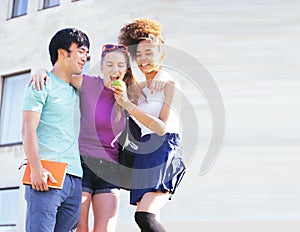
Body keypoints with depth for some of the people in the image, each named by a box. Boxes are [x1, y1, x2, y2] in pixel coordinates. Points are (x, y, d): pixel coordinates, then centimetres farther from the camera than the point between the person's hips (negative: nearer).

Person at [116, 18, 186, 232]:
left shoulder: (170, 84, -2)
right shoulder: (139, 88, 18)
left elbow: (162, 127, -11)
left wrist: (128, 105, -14)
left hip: (164, 153, -7)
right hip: (143, 155, 7)